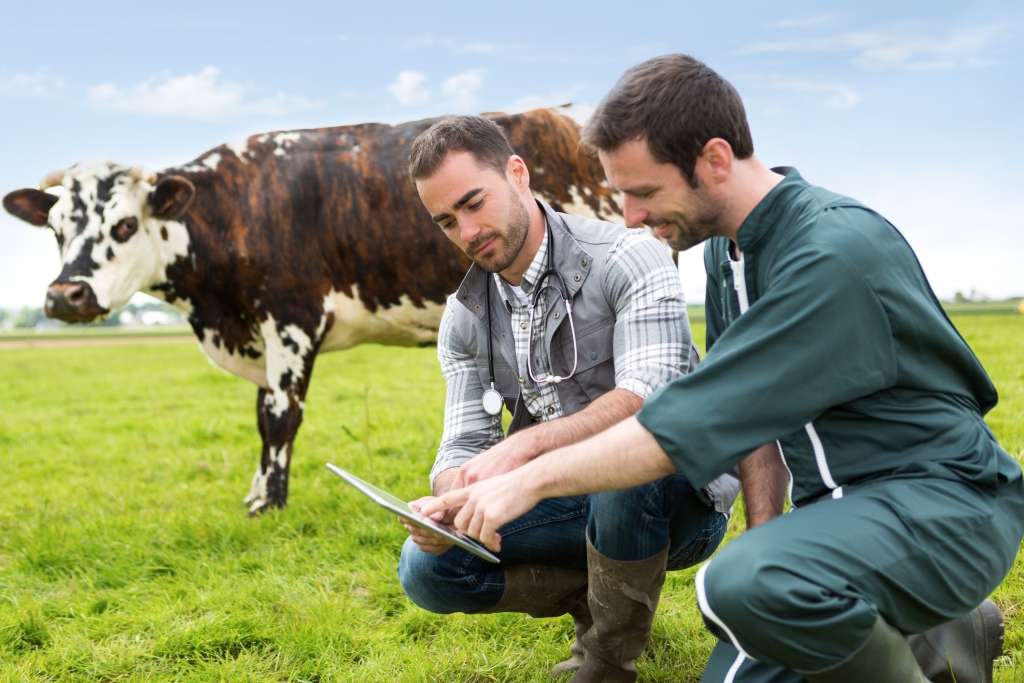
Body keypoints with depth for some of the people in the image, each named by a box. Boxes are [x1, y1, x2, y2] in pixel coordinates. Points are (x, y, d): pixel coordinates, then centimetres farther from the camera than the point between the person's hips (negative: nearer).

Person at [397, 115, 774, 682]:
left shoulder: (625, 258, -16)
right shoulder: (465, 320, 3)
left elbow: (649, 397, -29)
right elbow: (465, 444, -2)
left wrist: (527, 444, -43)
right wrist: (448, 505, -27)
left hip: (680, 493, -5)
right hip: (574, 504, 5)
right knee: (425, 568, -11)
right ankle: (598, 598, 7)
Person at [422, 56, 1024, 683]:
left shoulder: (836, 253, -25)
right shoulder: (727, 243, 6)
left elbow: (689, 427, -28)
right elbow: (745, 411, 14)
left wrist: (532, 480, -21)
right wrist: (768, 525, 6)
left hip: (946, 499, -9)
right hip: (844, 508, 9)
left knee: (745, 585, -35)